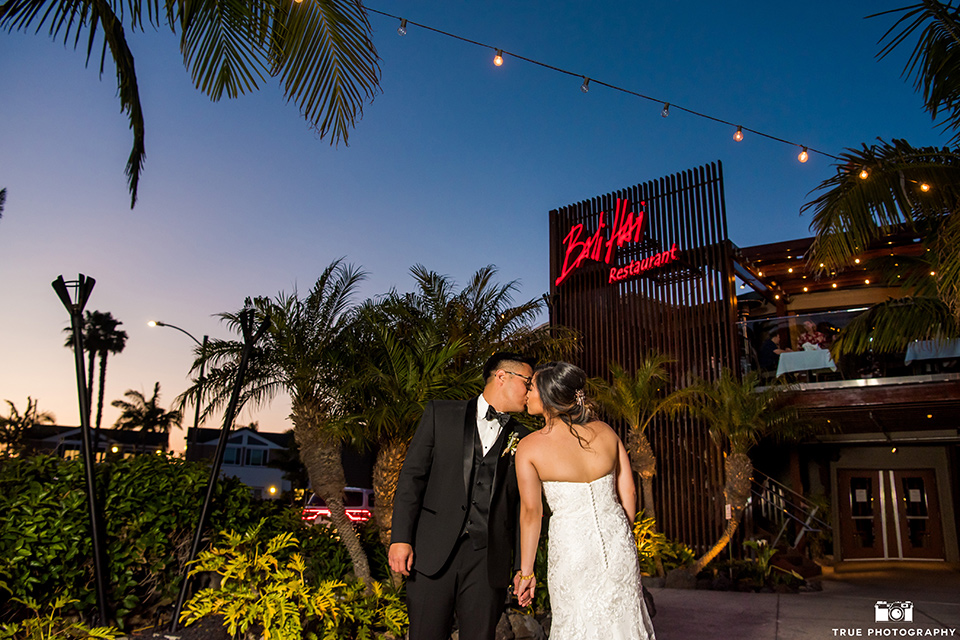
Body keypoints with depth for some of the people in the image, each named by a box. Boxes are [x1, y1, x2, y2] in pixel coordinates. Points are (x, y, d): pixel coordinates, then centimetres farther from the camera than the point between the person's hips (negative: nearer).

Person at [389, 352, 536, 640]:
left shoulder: (523, 439, 10)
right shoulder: (441, 413, 5)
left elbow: (523, 507, 11)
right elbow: (412, 475, 0)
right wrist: (401, 538, -7)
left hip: (489, 561, 2)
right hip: (433, 552, -1)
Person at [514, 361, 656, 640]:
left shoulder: (529, 447, -12)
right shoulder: (605, 432, -3)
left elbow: (531, 512, -12)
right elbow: (628, 492, 2)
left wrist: (526, 572, -4)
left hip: (571, 549, -3)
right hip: (617, 543, 3)